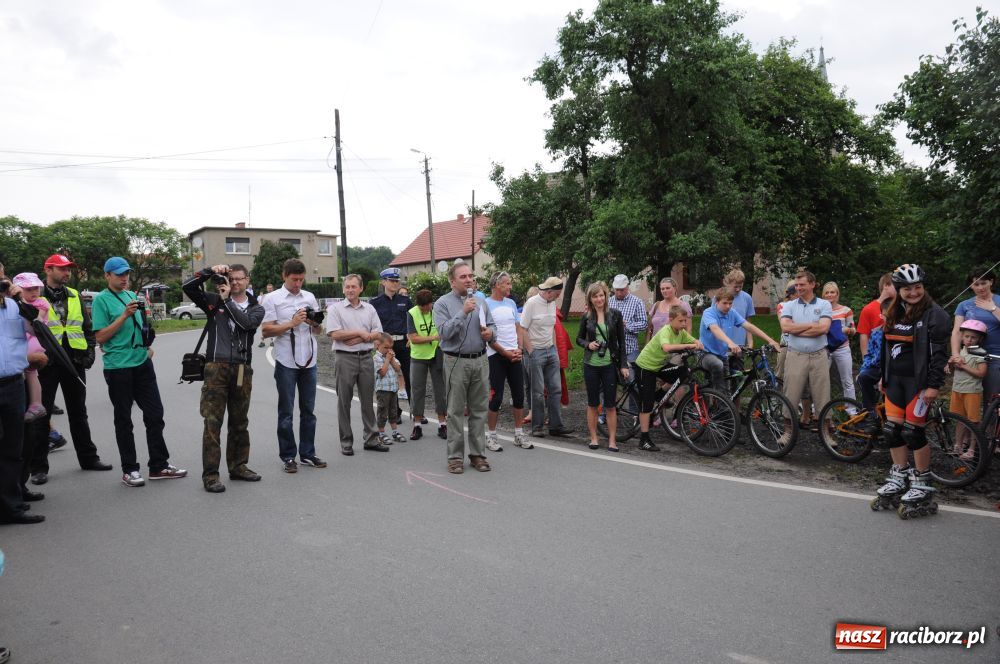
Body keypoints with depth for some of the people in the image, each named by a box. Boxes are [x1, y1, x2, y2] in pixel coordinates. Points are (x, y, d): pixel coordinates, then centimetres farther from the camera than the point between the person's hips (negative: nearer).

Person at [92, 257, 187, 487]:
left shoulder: (132, 295, 13)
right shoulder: (101, 300, -6)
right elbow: (100, 337, -12)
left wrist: (147, 345, 10)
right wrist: (125, 315, -19)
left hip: (142, 363, 6)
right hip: (118, 367, -6)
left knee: (155, 414, 6)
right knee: (123, 420, 4)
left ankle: (159, 465, 15)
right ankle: (129, 470, 14)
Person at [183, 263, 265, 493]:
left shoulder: (256, 308, 10)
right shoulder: (214, 301, 9)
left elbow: (246, 323, -11)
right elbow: (188, 286, 0)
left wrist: (227, 299, -8)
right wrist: (210, 271, -6)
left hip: (242, 369, 2)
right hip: (216, 367, -2)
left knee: (240, 422, 11)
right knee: (213, 422, -4)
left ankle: (238, 467, 23)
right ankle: (210, 474, 0)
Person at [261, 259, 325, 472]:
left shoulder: (309, 297, 10)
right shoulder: (272, 299, -2)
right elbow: (265, 331, -8)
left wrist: (314, 322, -5)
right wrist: (292, 323, -16)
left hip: (309, 360, 4)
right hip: (286, 362, -4)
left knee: (308, 410, 9)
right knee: (286, 412, 4)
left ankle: (307, 453, 19)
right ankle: (287, 456, 13)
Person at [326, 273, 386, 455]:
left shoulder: (369, 309, 11)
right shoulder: (335, 308, 0)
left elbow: (378, 334, 5)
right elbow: (334, 334, -11)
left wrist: (358, 339, -10)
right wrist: (360, 332, -8)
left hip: (366, 357, 3)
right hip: (345, 358, -3)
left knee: (367, 399, 9)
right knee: (344, 401, 2)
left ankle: (371, 439, 17)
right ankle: (346, 442, 10)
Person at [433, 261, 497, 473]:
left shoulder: (480, 301, 11)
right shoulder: (443, 303, -3)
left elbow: (492, 326, 16)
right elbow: (444, 331, -15)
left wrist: (490, 333, -6)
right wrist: (463, 312, -21)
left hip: (480, 361, 4)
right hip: (456, 362, -4)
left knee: (479, 410, 9)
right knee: (456, 412, 2)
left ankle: (478, 454, 18)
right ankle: (455, 457, 10)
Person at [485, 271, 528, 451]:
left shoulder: (511, 303, 11)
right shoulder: (486, 305, -7)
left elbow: (518, 328, 13)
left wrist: (519, 349, -3)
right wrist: (505, 352, -11)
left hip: (514, 355, 6)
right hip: (496, 356, -6)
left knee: (519, 394, 7)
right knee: (496, 397, -3)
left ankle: (519, 434, 18)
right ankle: (491, 436, 10)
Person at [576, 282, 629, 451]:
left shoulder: (615, 314, 0)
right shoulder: (586, 317, 2)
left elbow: (621, 341, 2)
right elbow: (579, 338, 12)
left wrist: (623, 365, -2)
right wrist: (588, 344, -10)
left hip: (610, 365, -1)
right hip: (591, 365, 1)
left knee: (610, 404, 2)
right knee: (592, 403, 8)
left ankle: (612, 440, 11)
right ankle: (593, 438, 19)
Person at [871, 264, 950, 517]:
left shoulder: (935, 314, -9)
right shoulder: (893, 314, 12)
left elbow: (939, 352, -13)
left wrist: (934, 385, -18)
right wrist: (884, 378, 17)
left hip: (919, 381, -7)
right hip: (895, 379, 7)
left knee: (913, 431, -5)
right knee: (892, 430, 7)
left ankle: (922, 485, 10)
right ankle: (898, 479, 20)